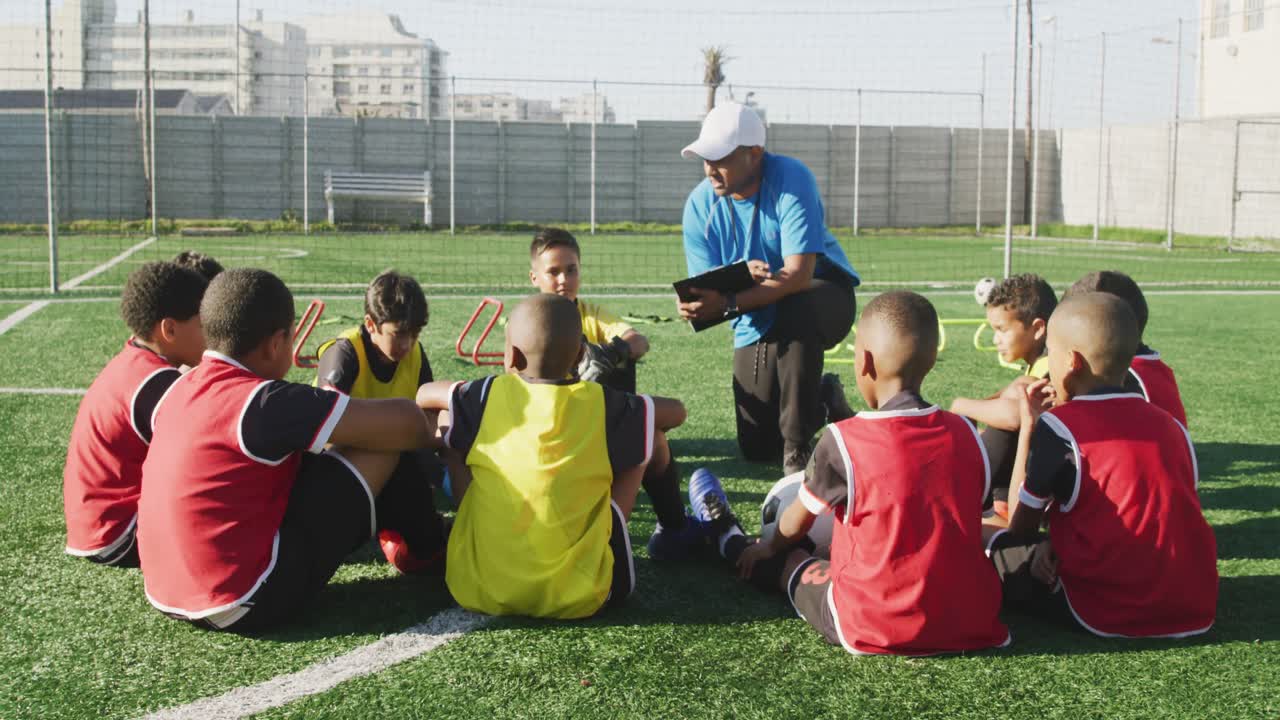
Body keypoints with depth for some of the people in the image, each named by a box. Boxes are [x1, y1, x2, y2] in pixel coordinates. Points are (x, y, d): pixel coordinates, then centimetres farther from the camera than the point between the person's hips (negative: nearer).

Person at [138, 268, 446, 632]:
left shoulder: (180, 391, 5)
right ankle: (430, 549, 21)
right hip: (246, 605, -9)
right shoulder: (263, 404, -20)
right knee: (383, 442, -5)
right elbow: (401, 421, -17)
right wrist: (431, 434, 6)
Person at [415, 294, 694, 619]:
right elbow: (676, 411, 16)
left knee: (448, 422, 19)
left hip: (479, 591, 1)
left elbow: (424, 395, 20)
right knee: (651, 437, 13)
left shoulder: (487, 397, -1)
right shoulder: (604, 406, -4)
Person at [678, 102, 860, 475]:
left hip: (823, 295, -4)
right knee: (758, 449, 3)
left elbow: (798, 275, -34)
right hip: (755, 327, 4)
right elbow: (708, 293, -15)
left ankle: (798, 451, -27)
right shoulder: (700, 205, -12)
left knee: (793, 311, -42)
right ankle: (825, 398, 34)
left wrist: (728, 304, -45)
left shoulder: (791, 179, -25)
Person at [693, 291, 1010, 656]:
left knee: (789, 562, 24)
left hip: (875, 628, -4)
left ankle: (731, 543, 52)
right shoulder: (967, 435, -2)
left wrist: (765, 549, 26)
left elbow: (792, 529, 2)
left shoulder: (842, 441, -14)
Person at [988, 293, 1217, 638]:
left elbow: (1019, 525, 2)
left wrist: (1028, 426, 8)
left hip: (1107, 615, -5)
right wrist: (1061, 543, 12)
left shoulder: (1058, 426, -9)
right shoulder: (1171, 426, 9)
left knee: (998, 545, 12)